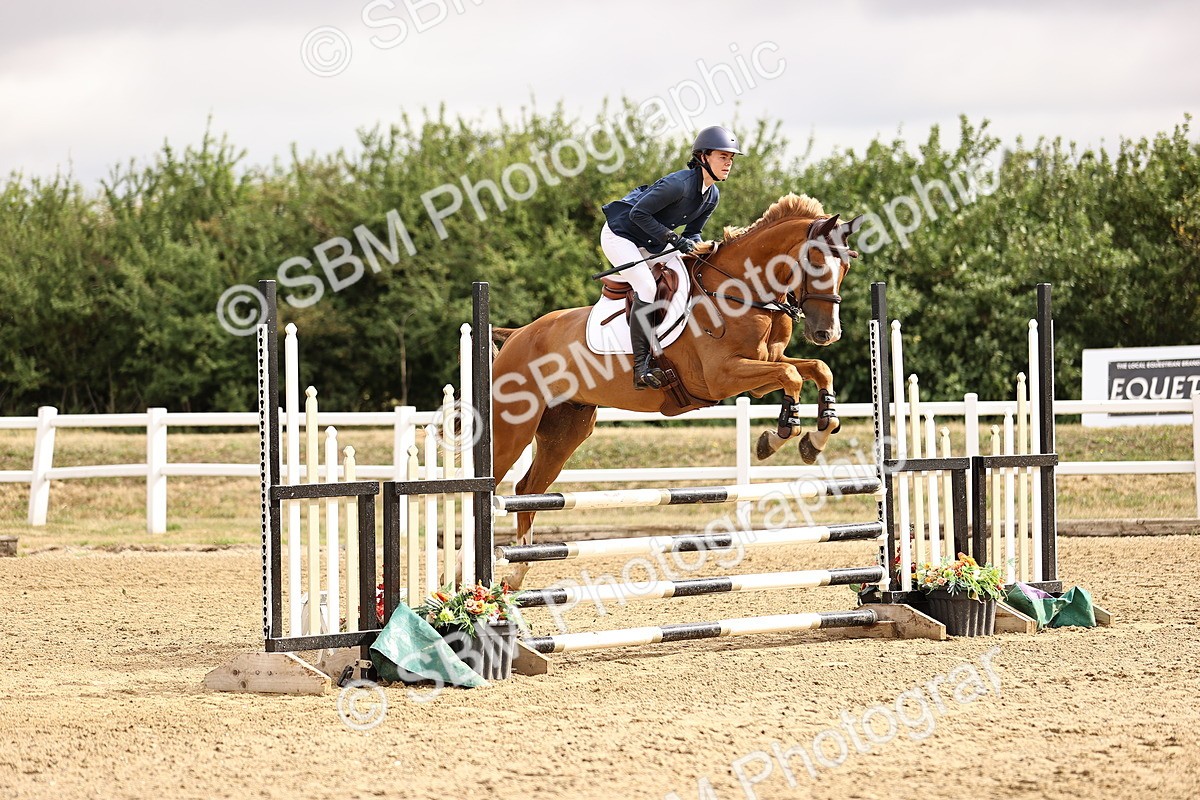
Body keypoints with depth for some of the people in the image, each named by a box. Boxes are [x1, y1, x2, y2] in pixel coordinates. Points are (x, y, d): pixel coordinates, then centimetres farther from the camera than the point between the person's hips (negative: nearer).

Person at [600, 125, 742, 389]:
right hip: (619, 235, -10)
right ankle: (641, 366, -24)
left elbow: (692, 232, 9)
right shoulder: (680, 183, -30)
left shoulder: (712, 196, -3)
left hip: (652, 242, 10)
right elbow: (638, 213, -27)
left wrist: (696, 245, -14)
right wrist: (673, 238, -28)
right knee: (646, 287, -24)